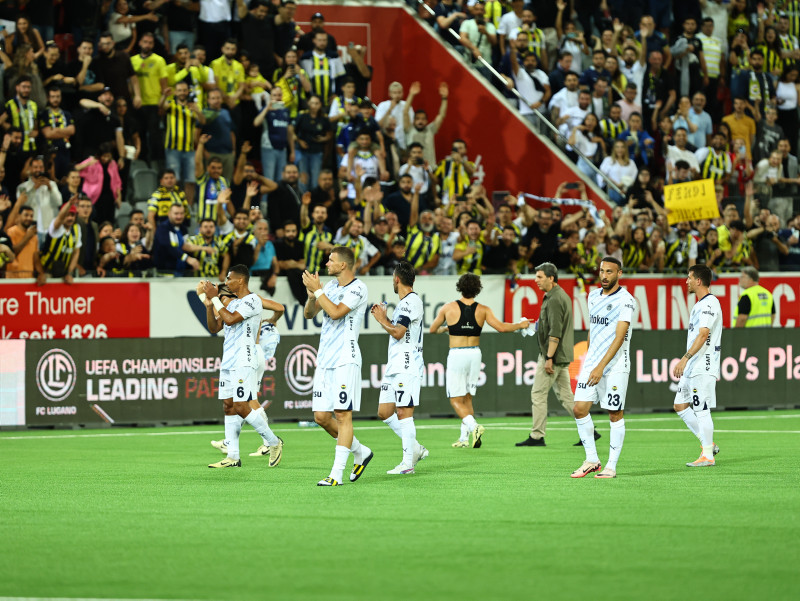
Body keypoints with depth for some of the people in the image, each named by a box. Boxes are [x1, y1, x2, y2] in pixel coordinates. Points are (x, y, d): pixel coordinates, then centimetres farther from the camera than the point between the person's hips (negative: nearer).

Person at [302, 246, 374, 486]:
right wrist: (312, 295, -4)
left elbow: (336, 312, -20)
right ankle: (361, 452, 24)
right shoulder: (331, 285, 15)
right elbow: (308, 314, 15)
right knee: (321, 416, 6)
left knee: (343, 415, -9)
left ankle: (337, 473, -11)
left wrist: (318, 290, -13)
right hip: (325, 359, 8)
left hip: (345, 360, -8)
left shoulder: (358, 288, -9)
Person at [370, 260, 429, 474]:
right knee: (384, 412, 9)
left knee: (403, 412, -10)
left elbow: (398, 332, -20)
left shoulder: (411, 302, -12)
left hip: (407, 367, -10)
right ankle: (415, 448, 16)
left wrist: (382, 320, -4)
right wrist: (383, 317, 18)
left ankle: (408, 463, -8)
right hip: (395, 367, 10)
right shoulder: (404, 302, 19)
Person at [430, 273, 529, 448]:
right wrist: (520, 325, 9)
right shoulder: (483, 310, -2)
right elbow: (501, 327, -8)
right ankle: (464, 438, 12)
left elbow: (433, 329, 8)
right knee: (467, 398, 16)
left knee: (456, 400, -1)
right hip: (475, 355, 3)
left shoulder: (449, 308, -4)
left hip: (457, 355, -3)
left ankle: (473, 426, -26)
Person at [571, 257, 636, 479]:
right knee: (580, 409, -2)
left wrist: (601, 367, -22)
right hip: (592, 362, 6)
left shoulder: (625, 300, -11)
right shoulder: (593, 296, 12)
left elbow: (619, 337, -17)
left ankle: (611, 466, 4)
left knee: (615, 415, -1)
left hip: (615, 366, -6)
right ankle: (591, 460, 9)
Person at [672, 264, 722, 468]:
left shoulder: (710, 304, -14)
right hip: (692, 367, 10)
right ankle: (708, 444, 15)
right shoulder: (700, 304, 18)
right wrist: (686, 361, 26)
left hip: (703, 367, -10)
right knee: (680, 406, 10)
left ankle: (708, 456, -2)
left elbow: (703, 335, -24)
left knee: (701, 410, -7)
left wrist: (685, 359, -29)